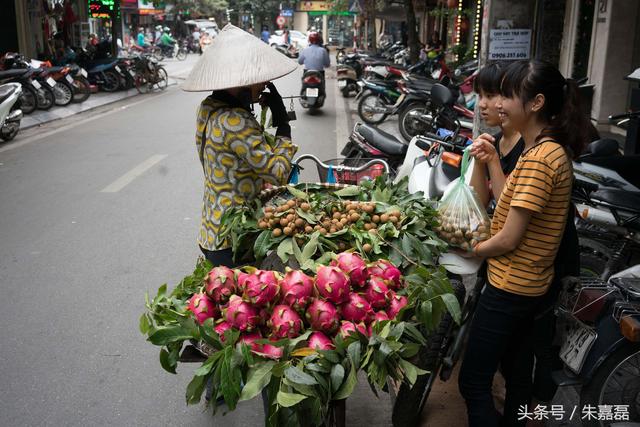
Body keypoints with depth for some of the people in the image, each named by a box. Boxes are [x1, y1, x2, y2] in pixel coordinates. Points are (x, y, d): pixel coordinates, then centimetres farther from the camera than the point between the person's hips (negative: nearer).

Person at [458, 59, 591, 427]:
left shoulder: (538, 158, -23)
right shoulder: (552, 148, 7)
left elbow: (508, 239, -23)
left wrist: (470, 251, -6)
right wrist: (492, 161, 2)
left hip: (510, 287, -10)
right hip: (531, 283, 10)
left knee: (474, 383, 0)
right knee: (517, 372, 24)